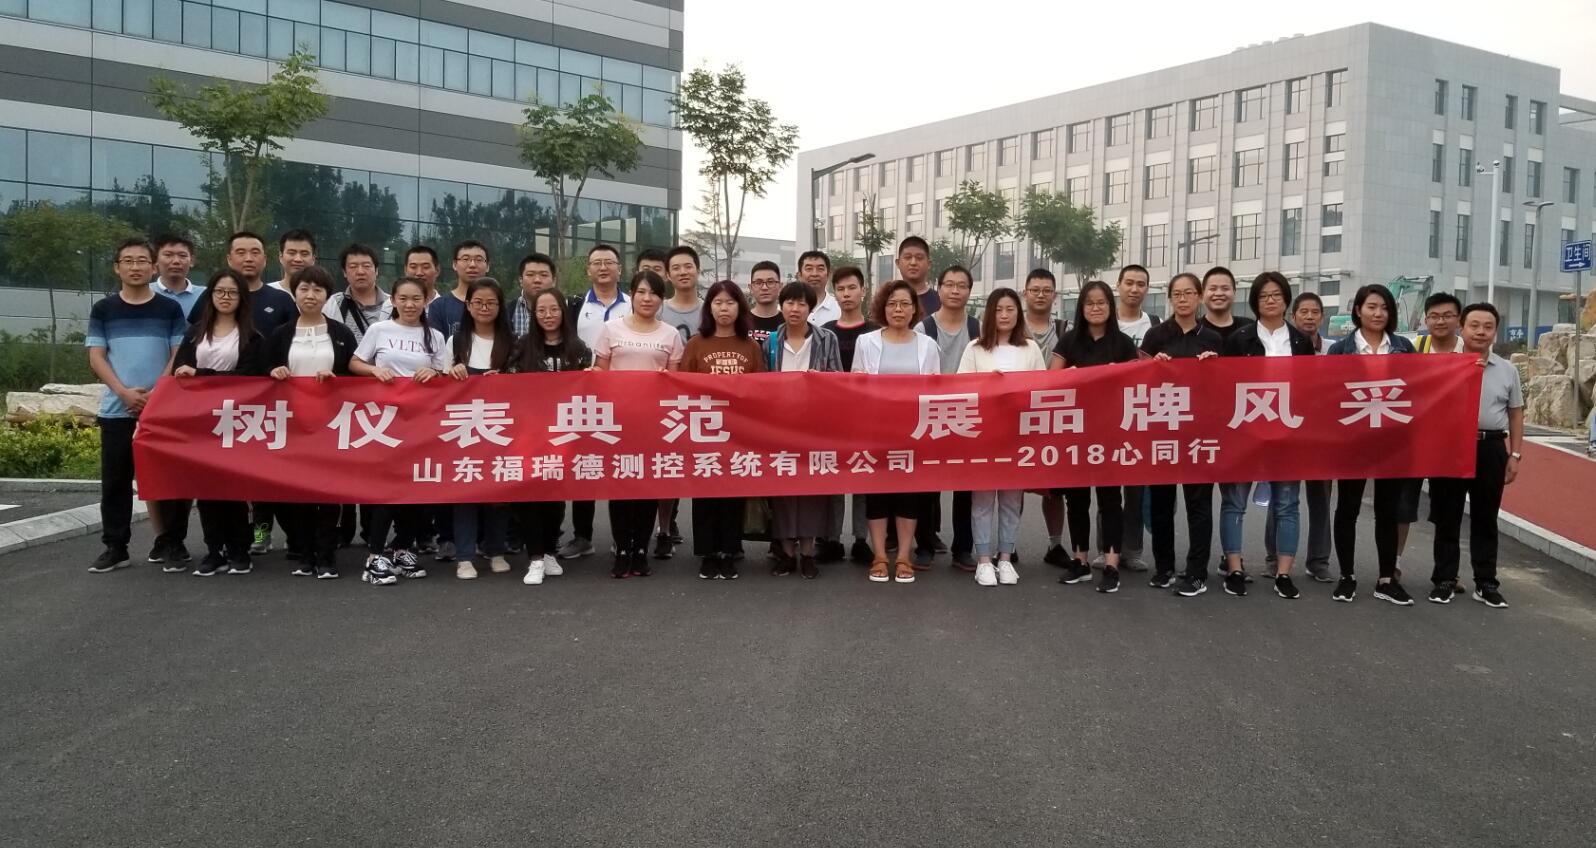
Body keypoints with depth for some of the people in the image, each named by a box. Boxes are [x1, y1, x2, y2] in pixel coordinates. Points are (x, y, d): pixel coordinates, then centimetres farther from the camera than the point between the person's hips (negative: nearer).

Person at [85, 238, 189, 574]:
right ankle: (115, 547, 13)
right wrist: (124, 392, -11)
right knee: (115, 481, 4)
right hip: (116, 409, 1)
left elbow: (180, 357, 3)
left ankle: (169, 545, 8)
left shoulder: (170, 309, 6)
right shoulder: (103, 309, 7)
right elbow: (96, 358, 3)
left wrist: (154, 393, -10)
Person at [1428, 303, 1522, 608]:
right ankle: (1444, 580, 14)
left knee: (1485, 518, 9)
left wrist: (1515, 455, 7)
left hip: (1491, 449, 2)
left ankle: (1486, 583, 18)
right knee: (1447, 517, 5)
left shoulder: (1507, 370, 8)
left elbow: (1515, 414, 12)